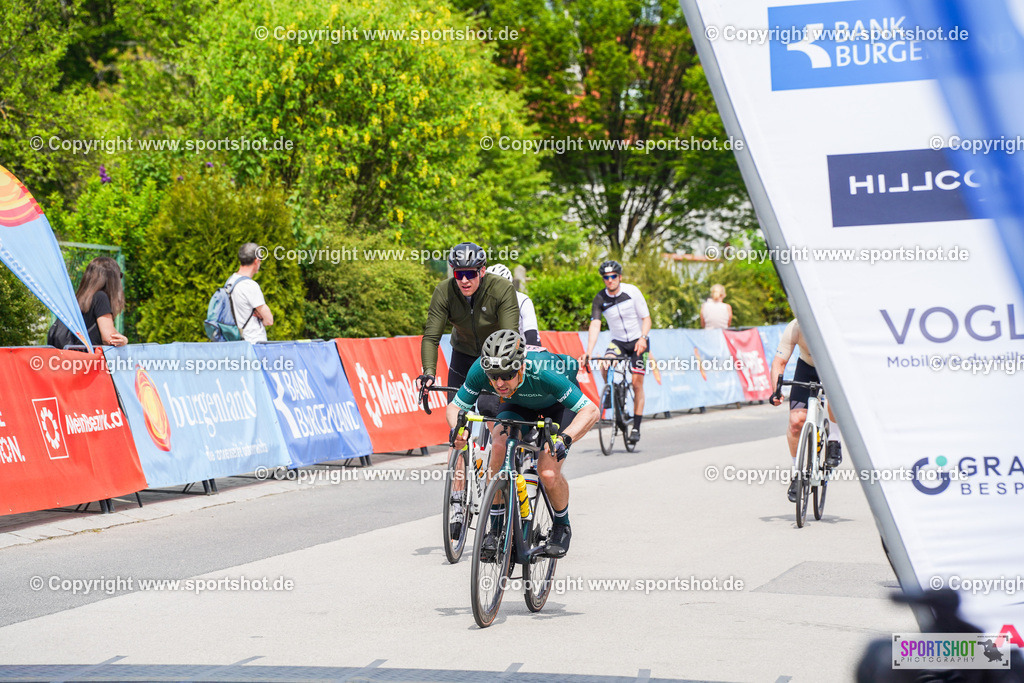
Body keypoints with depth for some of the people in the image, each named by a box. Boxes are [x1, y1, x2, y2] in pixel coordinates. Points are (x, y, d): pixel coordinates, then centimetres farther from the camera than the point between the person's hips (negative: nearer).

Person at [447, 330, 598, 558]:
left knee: (548, 473, -21)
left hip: (558, 405, -3)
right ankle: (495, 527, -12)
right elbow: (455, 407, -19)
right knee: (500, 446, -27)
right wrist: (457, 428, -41)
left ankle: (562, 528, 10)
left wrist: (564, 438, -56)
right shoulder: (481, 369, -32)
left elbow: (590, 411, -40)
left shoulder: (542, 372, -42)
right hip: (520, 403, 3)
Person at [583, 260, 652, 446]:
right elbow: (595, 325, -15)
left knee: (637, 383, -7)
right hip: (618, 341, 2)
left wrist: (643, 338, -29)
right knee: (604, 365, -28)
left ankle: (636, 427, 0)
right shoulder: (600, 299, -8)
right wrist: (589, 352, -26)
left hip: (638, 341, -2)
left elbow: (646, 318, -10)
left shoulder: (632, 292, -13)